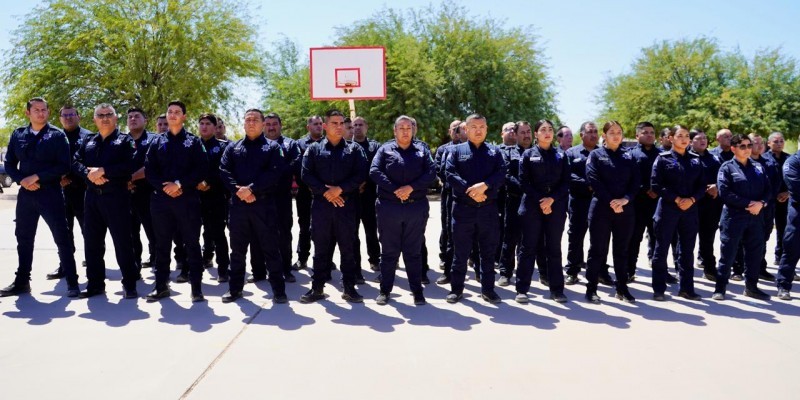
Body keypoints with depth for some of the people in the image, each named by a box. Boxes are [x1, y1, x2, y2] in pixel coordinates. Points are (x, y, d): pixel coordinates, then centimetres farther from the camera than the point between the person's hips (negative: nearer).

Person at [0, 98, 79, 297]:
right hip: (25, 194, 5)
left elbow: (64, 166, -10)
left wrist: (36, 177, -15)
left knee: (62, 238, -1)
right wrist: (22, 180, -8)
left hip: (50, 194, -5)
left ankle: (72, 282, 5)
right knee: (24, 239, 13)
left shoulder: (57, 135, -3)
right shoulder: (17, 135, 9)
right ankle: (22, 282, 25)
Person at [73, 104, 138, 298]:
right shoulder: (88, 141, 16)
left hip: (116, 197, -5)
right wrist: (89, 173, -13)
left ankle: (129, 284, 7)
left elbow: (130, 166, -14)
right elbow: (75, 163, 7)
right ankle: (95, 283, 20)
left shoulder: (125, 140, 1)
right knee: (92, 241, 9)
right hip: (92, 197, 5)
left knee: (122, 241, -1)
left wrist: (103, 170, -18)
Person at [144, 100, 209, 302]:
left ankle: (196, 287, 6)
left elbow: (202, 170, -5)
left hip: (187, 199, -3)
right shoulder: (158, 142, 13)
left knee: (192, 244, 1)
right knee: (162, 244, 8)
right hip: (161, 199, 3)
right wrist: (164, 186, -10)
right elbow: (149, 170, 6)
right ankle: (161, 286, 17)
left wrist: (180, 184, -14)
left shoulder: (194, 141, 5)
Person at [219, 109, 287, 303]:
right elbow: (224, 171, 3)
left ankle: (278, 290, 7)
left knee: (271, 248, 0)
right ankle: (235, 288, 21)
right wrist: (238, 190, -14)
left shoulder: (273, 147, 6)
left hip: (265, 204, -3)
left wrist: (251, 189, -16)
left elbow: (276, 173, -8)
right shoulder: (232, 148, 15)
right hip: (238, 203, 3)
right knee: (237, 249, 10)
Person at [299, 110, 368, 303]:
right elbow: (306, 174, 0)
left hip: (346, 205, 0)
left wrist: (340, 189, -13)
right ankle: (317, 288, 13)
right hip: (321, 204, 0)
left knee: (348, 248, 4)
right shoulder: (314, 149, 9)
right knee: (321, 247, 6)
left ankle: (349, 288, 11)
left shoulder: (354, 149, 9)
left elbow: (360, 175, -2)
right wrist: (325, 191, -12)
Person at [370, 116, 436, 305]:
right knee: (389, 251, 7)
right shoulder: (385, 149, 6)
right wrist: (395, 189, -16)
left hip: (416, 208, 1)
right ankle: (385, 290, 16)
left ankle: (417, 290, 16)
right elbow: (374, 171, -7)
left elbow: (431, 172, -3)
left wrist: (411, 187, -15)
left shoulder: (422, 150, 9)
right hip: (389, 207, 0)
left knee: (414, 251, 8)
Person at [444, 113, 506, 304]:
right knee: (460, 252, 5)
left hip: (488, 209, 2)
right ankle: (456, 289, 15)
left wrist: (484, 185, -22)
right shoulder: (456, 150, 5)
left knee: (488, 252, 8)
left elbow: (501, 174, -4)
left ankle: (488, 289, 19)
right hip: (463, 208, -2)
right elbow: (450, 174, -8)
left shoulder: (494, 152, 11)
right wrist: (469, 190, -19)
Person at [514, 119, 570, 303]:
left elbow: (566, 182, 4)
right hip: (532, 206, -2)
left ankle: (557, 289, 13)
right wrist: (540, 201, -12)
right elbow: (524, 182, -3)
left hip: (556, 207, 2)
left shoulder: (561, 155, 10)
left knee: (554, 248, 7)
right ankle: (522, 289, 5)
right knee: (528, 248, 0)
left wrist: (552, 199, -11)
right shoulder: (528, 154, 4)